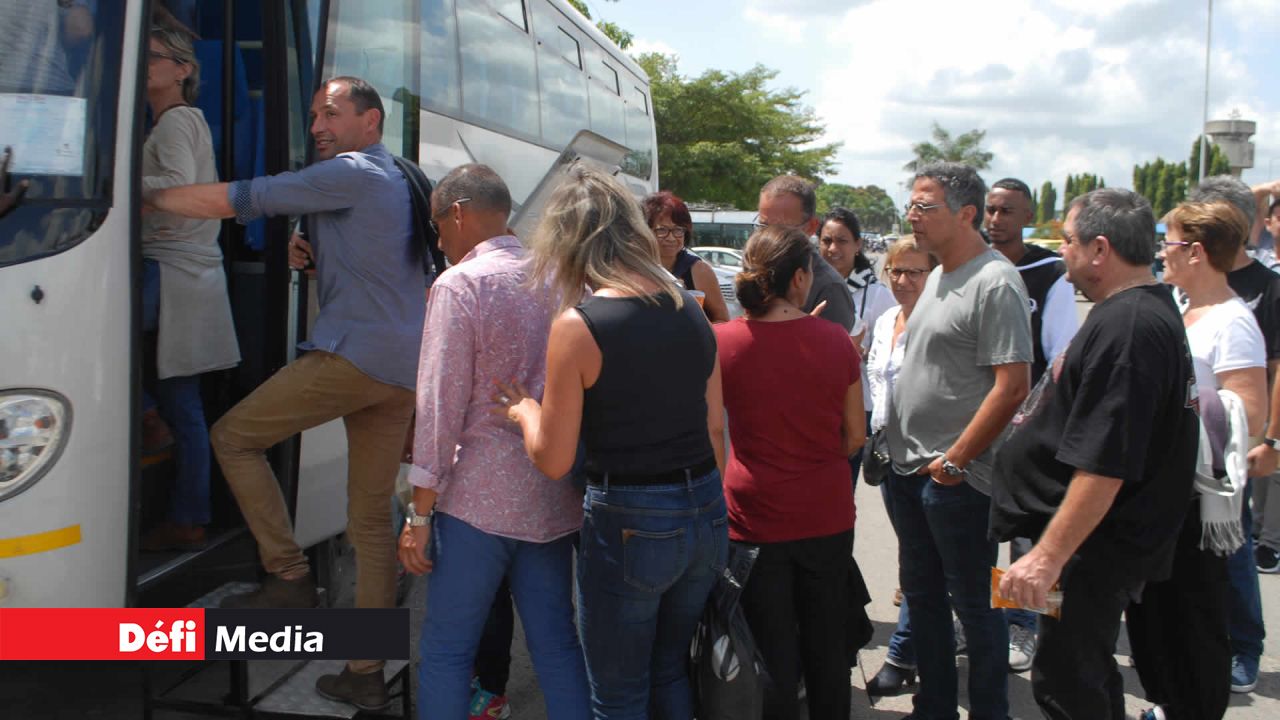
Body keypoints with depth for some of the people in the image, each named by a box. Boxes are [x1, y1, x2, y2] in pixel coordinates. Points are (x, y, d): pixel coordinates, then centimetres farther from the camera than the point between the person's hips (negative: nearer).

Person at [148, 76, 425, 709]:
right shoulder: (400, 181, 23)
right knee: (372, 520, 9)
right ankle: (366, 674, 13)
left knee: (233, 437, 4)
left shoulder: (352, 172, -6)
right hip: (403, 371, 9)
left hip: (353, 354, -9)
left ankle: (289, 577, 0)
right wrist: (311, 250, 18)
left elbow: (237, 200, -9)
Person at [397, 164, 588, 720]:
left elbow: (441, 404, -13)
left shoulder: (460, 284, -10)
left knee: (447, 649, 7)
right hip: (554, 500, 6)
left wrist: (420, 512, -9)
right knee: (557, 645, 14)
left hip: (480, 500, -6)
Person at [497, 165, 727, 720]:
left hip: (628, 524, -6)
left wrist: (524, 409, 7)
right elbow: (715, 428, 10)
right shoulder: (690, 310, 3)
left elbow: (553, 460, -12)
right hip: (706, 513, 6)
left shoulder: (578, 324, -15)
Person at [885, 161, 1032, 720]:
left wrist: (954, 460, -18)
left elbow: (1012, 386, -21)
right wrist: (904, 451, 14)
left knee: (972, 604, 3)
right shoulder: (939, 276, 13)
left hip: (956, 477, -9)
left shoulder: (994, 284, -15)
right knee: (921, 594, 18)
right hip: (909, 467, 9)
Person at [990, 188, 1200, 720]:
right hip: (1103, 544, 11)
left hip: (1093, 551, -11)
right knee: (1088, 674, 23)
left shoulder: (1125, 328, -24)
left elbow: (1103, 466, -29)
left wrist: (1047, 557, -26)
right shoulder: (1149, 309, 11)